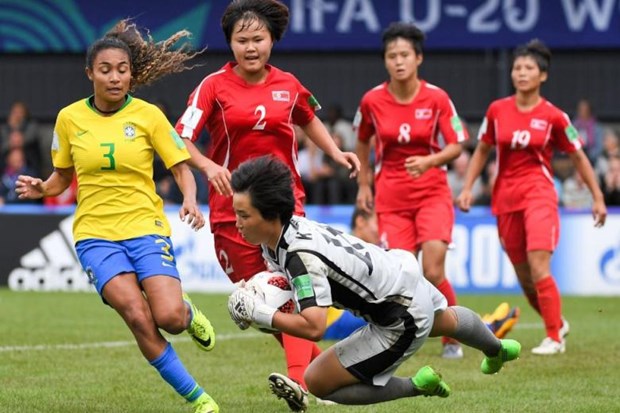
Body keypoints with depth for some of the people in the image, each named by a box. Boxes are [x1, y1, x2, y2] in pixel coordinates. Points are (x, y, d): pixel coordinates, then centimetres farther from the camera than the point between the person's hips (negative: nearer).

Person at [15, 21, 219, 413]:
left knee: (169, 318, -20)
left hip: (146, 229, -1)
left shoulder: (148, 115, -2)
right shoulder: (70, 118, 3)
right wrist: (40, 188, -7)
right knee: (139, 319, -20)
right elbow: (63, 176, 15)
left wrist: (190, 201, -18)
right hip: (95, 234, 1)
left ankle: (188, 312, 20)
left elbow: (181, 167, 2)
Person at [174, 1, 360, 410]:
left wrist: (336, 152, 14)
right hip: (232, 207, 0)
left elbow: (309, 119, 28)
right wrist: (207, 165, -32)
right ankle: (320, 365, 22)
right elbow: (180, 139, -14)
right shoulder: (215, 86, -4)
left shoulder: (288, 85, 5)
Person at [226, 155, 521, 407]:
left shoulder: (301, 256, -37)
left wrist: (260, 314, -35)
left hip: (404, 322, -10)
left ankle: (417, 386, 3)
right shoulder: (273, 239, -11)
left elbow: (314, 328, -45)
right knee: (447, 321, 42)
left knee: (318, 383, -9)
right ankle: (497, 349, 74)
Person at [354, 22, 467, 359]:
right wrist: (363, 184, 12)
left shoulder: (436, 98, -8)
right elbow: (362, 141, 15)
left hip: (432, 192, -1)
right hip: (391, 196, 1)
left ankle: (452, 339, 7)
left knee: (433, 273, -14)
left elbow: (456, 145, -4)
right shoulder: (372, 100, -3)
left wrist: (429, 161, -23)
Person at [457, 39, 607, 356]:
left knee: (538, 267, -20)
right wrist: (467, 187, 7)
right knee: (523, 276, 9)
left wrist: (597, 197, 6)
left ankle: (554, 338, -12)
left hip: (538, 193, -4)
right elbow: (482, 150, 16)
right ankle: (558, 324, 31)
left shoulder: (553, 116, -4)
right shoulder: (497, 110, 3)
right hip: (505, 197, 4)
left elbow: (578, 157, 6)